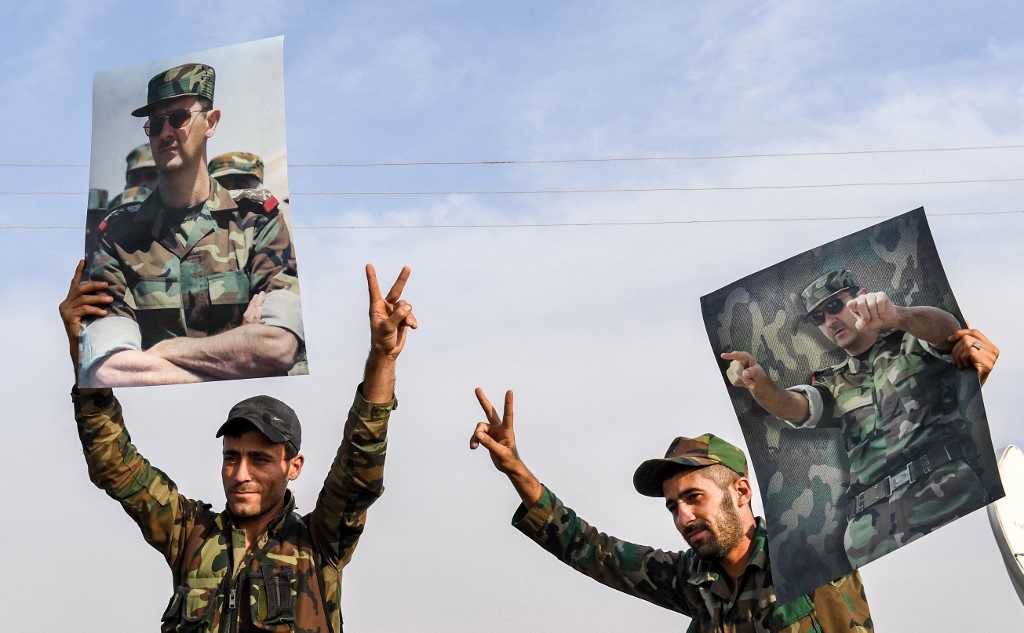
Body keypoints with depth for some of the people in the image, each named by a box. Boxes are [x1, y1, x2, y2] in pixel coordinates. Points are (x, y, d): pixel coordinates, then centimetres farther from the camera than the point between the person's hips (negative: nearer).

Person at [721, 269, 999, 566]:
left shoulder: (914, 342, 18)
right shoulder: (834, 385, 27)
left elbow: (947, 327, -5)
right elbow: (792, 407, 7)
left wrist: (895, 316, -28)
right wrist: (760, 385, -17)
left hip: (943, 492, -3)